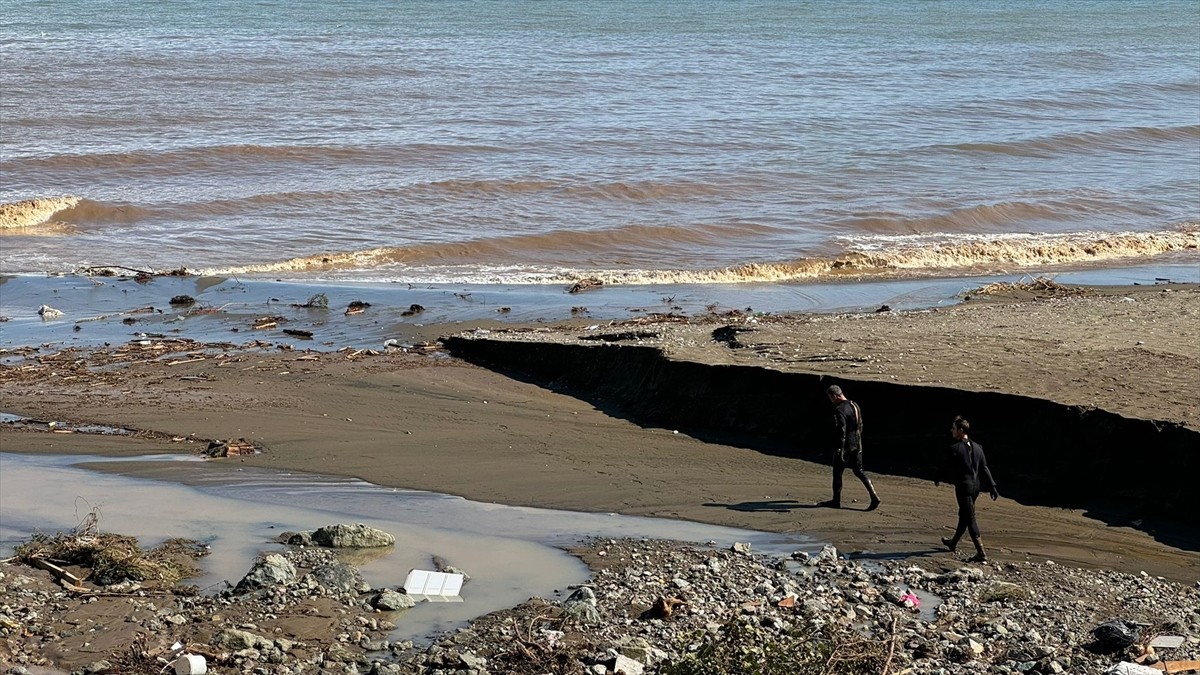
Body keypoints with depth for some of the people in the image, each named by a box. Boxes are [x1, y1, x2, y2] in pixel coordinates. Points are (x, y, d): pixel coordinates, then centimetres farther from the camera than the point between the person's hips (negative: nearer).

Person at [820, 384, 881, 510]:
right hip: (857, 446, 8)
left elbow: (841, 431, -24)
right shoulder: (855, 405, 10)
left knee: (837, 472, 7)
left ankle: (836, 501, 15)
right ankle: (874, 496, -2)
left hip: (845, 446, -8)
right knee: (858, 471, 12)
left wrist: (839, 450, -24)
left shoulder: (839, 410, -19)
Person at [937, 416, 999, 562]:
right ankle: (953, 543, 42)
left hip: (963, 486, -8)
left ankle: (981, 553, -13)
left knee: (970, 517, -7)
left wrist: (938, 480, 11)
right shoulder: (977, 447, 7)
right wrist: (992, 487, 8)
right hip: (976, 486, 8)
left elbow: (948, 470, -8)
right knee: (964, 515, 22)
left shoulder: (955, 449, -15)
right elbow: (985, 469, 6)